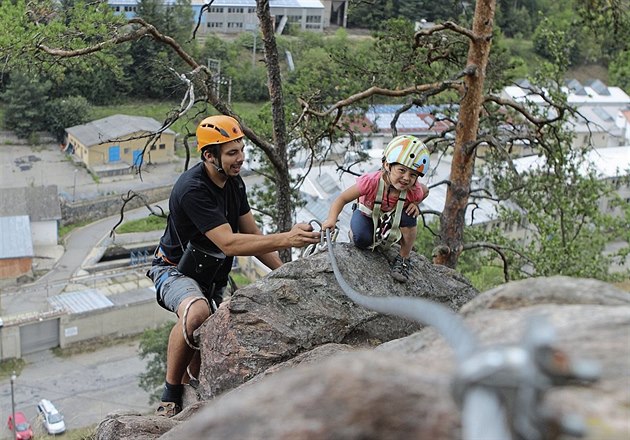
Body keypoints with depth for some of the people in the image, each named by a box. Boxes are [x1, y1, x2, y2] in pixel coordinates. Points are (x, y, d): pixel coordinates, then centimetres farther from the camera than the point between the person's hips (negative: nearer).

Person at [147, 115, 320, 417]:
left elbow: (252, 235, 2)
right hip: (175, 270, -8)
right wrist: (285, 239, -44)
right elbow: (229, 243, -36)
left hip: (210, 274, 9)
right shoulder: (192, 189, -29)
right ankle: (169, 399, -21)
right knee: (197, 312, -37)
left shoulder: (234, 183, -2)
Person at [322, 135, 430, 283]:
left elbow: (425, 191, 0)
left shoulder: (414, 191, -28)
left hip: (392, 219, 2)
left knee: (409, 217, -31)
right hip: (367, 215, -2)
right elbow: (343, 198, -29)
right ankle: (354, 234, 9)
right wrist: (332, 219, -44)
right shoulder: (371, 182, -38)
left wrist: (415, 204, -19)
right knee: (362, 239, -32)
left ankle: (403, 258, -8)